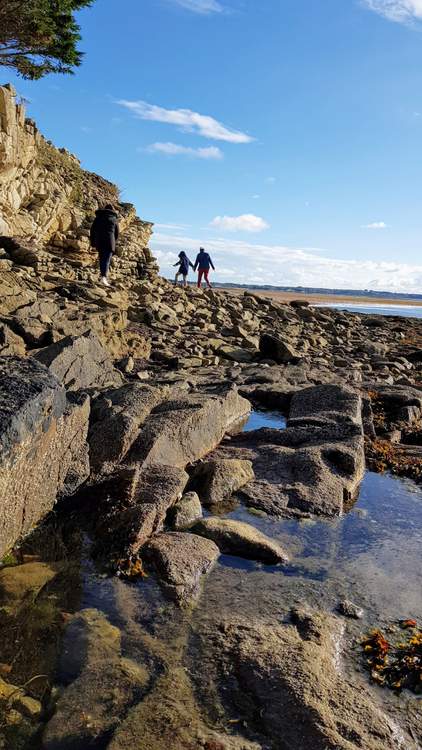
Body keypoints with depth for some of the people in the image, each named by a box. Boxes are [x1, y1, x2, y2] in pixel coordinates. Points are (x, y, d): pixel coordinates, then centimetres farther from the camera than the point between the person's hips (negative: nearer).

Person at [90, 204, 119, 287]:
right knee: (107, 259, -9)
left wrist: (93, 242, 14)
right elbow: (117, 233, 14)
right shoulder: (114, 219, 12)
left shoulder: (98, 218, 15)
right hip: (109, 241, -2)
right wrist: (114, 242, 28)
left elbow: (92, 230, 10)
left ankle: (103, 275, 18)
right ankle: (103, 277, -26)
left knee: (102, 259, 15)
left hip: (99, 241, 3)